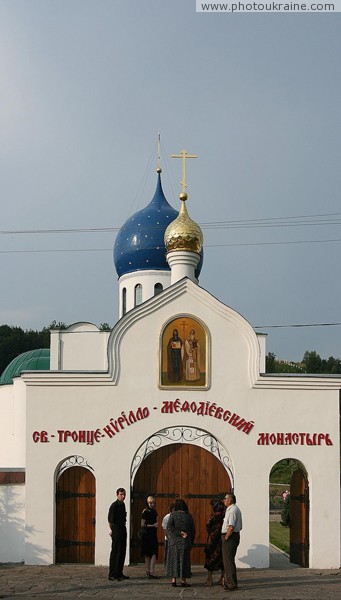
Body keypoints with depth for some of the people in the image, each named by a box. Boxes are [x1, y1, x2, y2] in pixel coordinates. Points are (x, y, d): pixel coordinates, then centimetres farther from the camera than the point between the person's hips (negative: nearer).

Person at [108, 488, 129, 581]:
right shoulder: (114, 505, -14)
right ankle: (112, 575, -6)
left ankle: (119, 573, 18)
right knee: (115, 552, -8)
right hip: (116, 529, -9)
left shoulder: (123, 504, 13)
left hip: (123, 529, 9)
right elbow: (110, 520, -14)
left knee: (122, 552, 11)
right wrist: (112, 530, -6)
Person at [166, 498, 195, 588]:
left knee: (174, 559, 6)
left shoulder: (173, 514, -5)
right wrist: (191, 543, 12)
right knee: (184, 559, 6)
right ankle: (183, 580, 4)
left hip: (174, 541, -1)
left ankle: (174, 579, 2)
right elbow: (193, 530, 5)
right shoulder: (189, 516, 1)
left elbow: (169, 527, -15)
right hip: (185, 542, 1)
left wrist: (179, 533, -11)